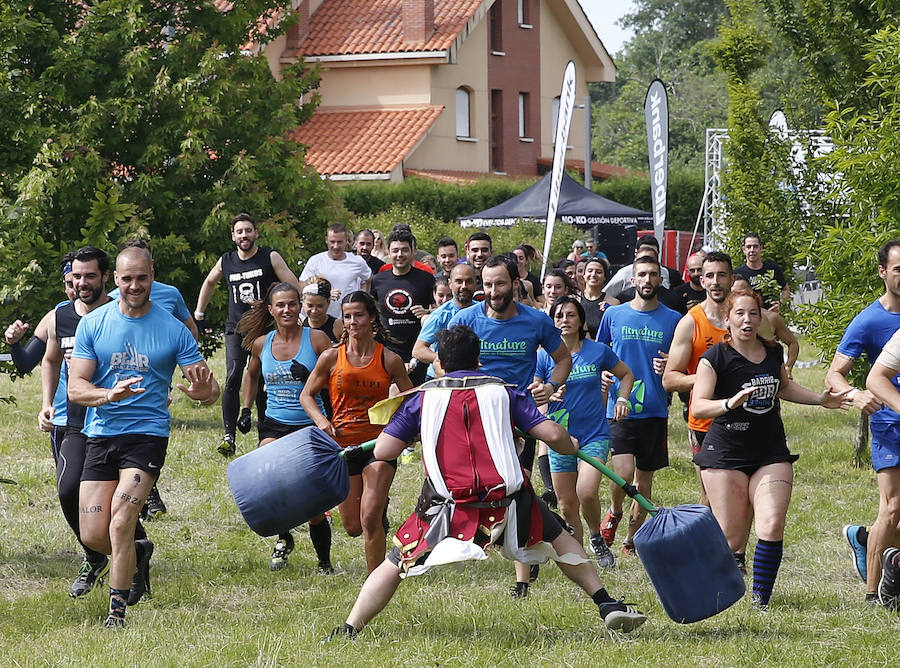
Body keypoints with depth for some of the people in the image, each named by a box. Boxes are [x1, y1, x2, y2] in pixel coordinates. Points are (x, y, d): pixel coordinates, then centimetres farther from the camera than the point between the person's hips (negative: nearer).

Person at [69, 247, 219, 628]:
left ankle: (117, 611, -4)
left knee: (120, 523, -19)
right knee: (93, 535, 0)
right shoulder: (92, 325, 2)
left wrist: (205, 392, -26)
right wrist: (110, 395, -23)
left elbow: (208, 388, -1)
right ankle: (138, 554, 33)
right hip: (100, 435, 3)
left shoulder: (173, 330, -1)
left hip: (147, 435, -3)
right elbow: (75, 388, -2)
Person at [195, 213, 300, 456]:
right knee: (233, 378, -16)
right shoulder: (225, 262, 7)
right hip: (236, 328, 1)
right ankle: (229, 435, -19)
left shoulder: (270, 258, -2)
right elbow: (209, 283, 28)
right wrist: (199, 313, 26)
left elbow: (295, 288, -1)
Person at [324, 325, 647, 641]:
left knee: (395, 564, 11)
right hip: (507, 502, 1)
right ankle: (607, 604, 18)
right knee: (558, 537, 25)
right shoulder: (503, 391, 11)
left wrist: (413, 432, 26)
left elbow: (382, 451, 6)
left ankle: (348, 631, -2)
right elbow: (552, 435, 3)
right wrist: (572, 447, 26)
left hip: (447, 507, -1)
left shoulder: (423, 397, 10)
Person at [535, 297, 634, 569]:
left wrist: (622, 399, 0)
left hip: (594, 435, -2)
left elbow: (626, 375, 17)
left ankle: (597, 538, 4)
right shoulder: (545, 356, 0)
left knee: (586, 492, -23)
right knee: (567, 505, 3)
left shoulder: (598, 351, 0)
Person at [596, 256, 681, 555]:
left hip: (655, 410, 2)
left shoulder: (672, 319, 4)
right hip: (620, 407, -1)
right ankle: (614, 513, 13)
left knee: (644, 480, 7)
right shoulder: (614, 315, 4)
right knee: (623, 473, -17)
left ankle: (632, 539, 22)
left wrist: (668, 367, -11)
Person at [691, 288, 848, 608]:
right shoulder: (715, 357, -9)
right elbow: (698, 405, -17)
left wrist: (820, 399, 23)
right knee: (732, 539, -4)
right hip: (726, 454, -4)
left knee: (772, 527, -14)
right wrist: (730, 403, -34)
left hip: (771, 453, 4)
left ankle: (761, 599, -4)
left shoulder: (773, 352, 8)